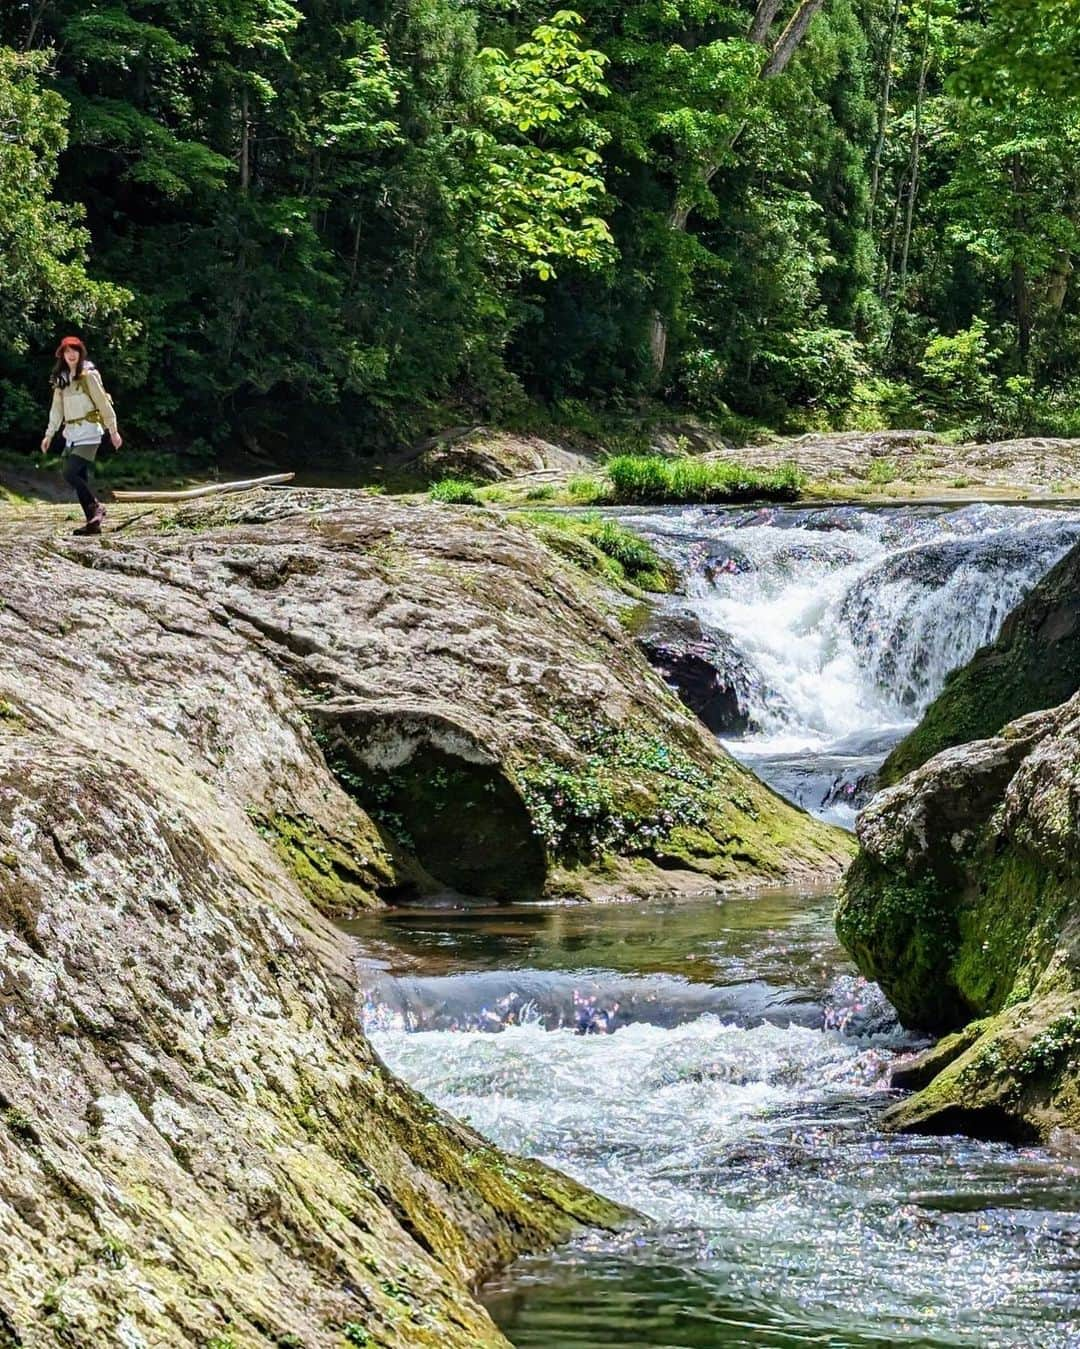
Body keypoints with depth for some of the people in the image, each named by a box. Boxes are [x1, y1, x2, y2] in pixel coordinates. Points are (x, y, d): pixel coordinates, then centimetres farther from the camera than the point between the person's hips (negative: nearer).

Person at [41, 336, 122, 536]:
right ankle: (93, 522, 6)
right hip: (71, 434, 7)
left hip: (88, 432, -7)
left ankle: (96, 508, -3)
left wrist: (113, 430, -9)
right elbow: (57, 408, 16)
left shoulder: (88, 375, -8)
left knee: (70, 474, -18)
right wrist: (49, 434, 11)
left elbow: (103, 403, -8)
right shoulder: (61, 379, 12)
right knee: (80, 478, 3)